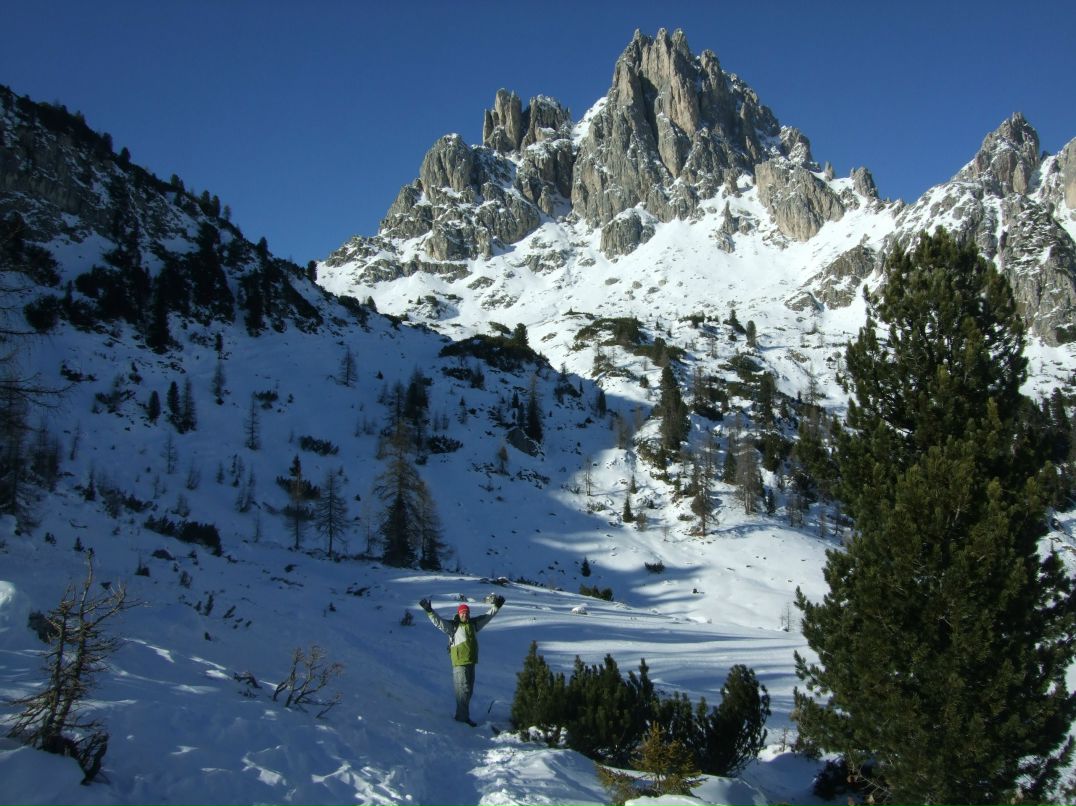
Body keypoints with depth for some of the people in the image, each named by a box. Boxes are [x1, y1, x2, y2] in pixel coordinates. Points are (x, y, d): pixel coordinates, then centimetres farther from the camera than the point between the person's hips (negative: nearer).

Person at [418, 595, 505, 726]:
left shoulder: (474, 623, 9)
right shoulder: (452, 626, -9)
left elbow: (487, 617, 21)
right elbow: (438, 622, -20)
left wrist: (496, 606, 23)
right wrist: (429, 611, -33)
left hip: (471, 662, 7)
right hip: (459, 662, -7)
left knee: (469, 690, 13)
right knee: (463, 689, -5)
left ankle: (462, 714, 24)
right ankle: (462, 716, 3)